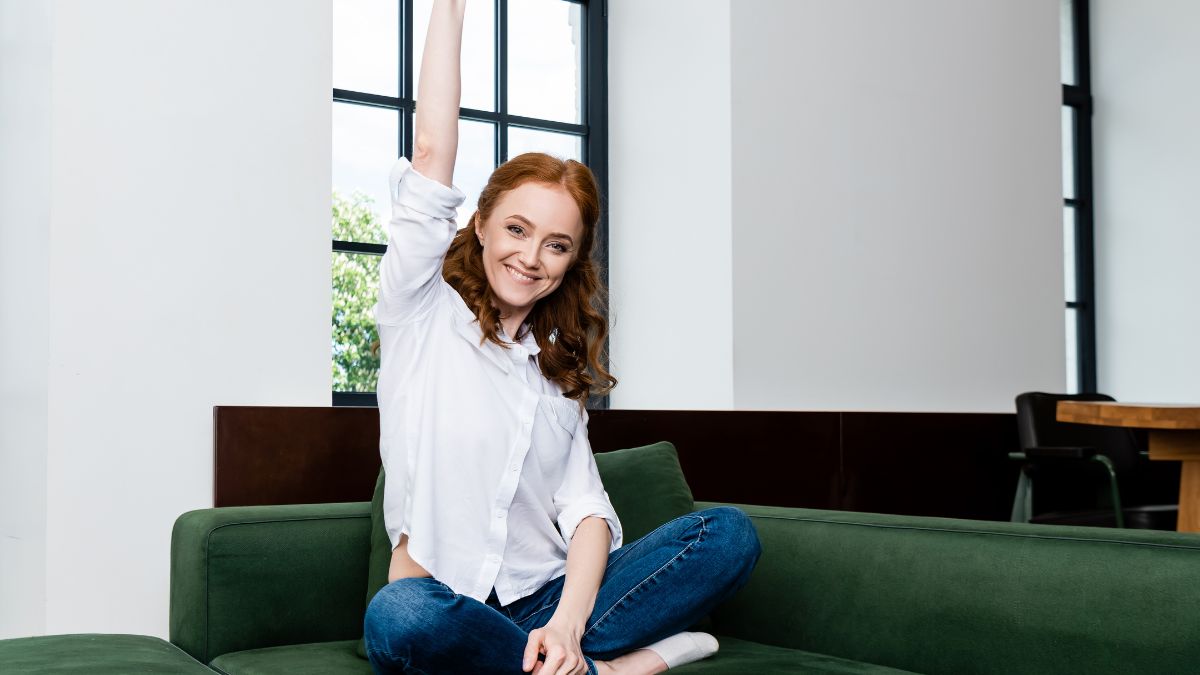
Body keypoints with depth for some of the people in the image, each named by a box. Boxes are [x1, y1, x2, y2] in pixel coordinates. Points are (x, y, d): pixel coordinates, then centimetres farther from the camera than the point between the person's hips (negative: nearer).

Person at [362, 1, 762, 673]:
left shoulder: (560, 365, 16)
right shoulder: (423, 312, 5)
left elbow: (587, 511, 2)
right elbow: (432, 155, -7)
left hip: (546, 601, 3)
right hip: (444, 602, -3)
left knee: (730, 533, -15)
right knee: (396, 617, -39)